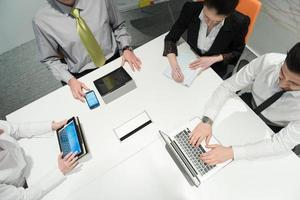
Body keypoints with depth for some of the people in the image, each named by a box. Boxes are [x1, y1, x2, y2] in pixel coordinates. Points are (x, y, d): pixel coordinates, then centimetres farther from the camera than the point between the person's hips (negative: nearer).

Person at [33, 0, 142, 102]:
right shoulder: (41, 20, -10)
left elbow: (118, 26, 7)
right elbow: (51, 59, 0)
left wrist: (126, 48, -9)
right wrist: (70, 80, -15)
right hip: (83, 76, -1)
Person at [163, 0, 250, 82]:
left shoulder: (239, 22, -24)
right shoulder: (191, 9, -23)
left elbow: (237, 52, -6)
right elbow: (170, 38, -16)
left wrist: (213, 59, -22)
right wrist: (174, 66, -32)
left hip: (215, 68, -2)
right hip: (189, 60, 2)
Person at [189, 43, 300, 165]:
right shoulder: (268, 61, -29)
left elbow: (284, 143, -30)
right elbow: (227, 87, -22)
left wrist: (231, 152, -40)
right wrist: (207, 121, -34)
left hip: (271, 132, -2)